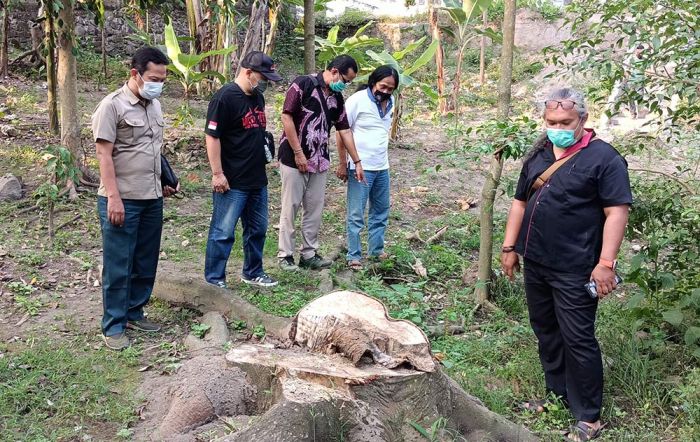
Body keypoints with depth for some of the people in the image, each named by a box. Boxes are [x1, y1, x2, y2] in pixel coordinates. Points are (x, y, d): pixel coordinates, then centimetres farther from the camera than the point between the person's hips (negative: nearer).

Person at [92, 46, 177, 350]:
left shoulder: (155, 105, 12)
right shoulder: (113, 105, -11)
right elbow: (104, 155, -14)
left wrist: (165, 182, 16)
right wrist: (114, 198, -20)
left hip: (152, 199, 7)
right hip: (122, 200, -7)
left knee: (146, 262, 13)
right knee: (118, 265, 1)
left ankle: (134, 313, 27)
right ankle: (113, 325, 11)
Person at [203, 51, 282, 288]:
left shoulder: (258, 97, 11)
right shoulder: (225, 97, -14)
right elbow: (212, 136, -17)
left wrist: (266, 147, 12)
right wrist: (217, 174, -18)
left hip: (257, 179, 9)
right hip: (232, 181, -9)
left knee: (257, 228, 17)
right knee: (223, 232, -1)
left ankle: (253, 273, 32)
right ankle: (214, 280, 11)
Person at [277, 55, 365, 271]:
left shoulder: (337, 97, 10)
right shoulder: (303, 84, -10)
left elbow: (345, 130, 15)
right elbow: (287, 117, -15)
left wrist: (357, 162, 14)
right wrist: (298, 153, -16)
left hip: (320, 161, 7)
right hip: (294, 157, -6)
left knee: (315, 209, 8)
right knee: (290, 207, 0)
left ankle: (309, 254, 17)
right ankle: (285, 255, 9)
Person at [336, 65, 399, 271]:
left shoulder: (390, 103, 8)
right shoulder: (357, 100, -12)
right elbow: (341, 132, -10)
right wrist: (342, 164, -10)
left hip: (382, 168, 7)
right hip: (360, 167, -7)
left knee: (381, 212, 15)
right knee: (356, 215, -1)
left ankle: (376, 250, 28)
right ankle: (353, 257, 7)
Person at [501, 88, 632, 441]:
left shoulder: (602, 157, -10)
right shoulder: (539, 155, 11)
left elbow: (616, 211, -15)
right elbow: (520, 201, 17)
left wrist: (606, 263, -21)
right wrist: (510, 246, 14)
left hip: (574, 270, -7)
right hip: (535, 264, 7)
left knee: (577, 340, -2)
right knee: (546, 333, 17)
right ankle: (558, 394, 33)